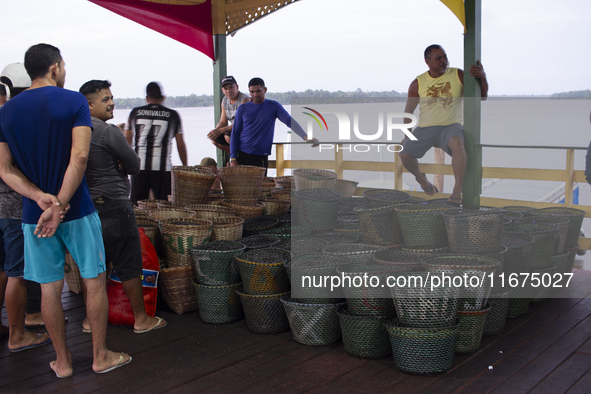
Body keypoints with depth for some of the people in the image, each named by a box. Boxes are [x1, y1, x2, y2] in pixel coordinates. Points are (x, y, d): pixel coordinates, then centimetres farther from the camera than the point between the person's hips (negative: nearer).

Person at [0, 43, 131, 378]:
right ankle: (101, 356, 18)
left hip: (34, 214, 4)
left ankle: (63, 362, 23)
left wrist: (41, 198, -11)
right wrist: (60, 205, -19)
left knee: (50, 288, 11)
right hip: (77, 210, -4)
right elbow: (80, 156, -19)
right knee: (94, 281, 10)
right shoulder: (74, 101, -8)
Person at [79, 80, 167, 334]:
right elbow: (135, 167, -9)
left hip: (85, 207, 8)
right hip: (113, 207, -8)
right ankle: (141, 319, 12)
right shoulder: (110, 132, -16)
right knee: (129, 266, 3)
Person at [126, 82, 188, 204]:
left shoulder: (135, 113, 10)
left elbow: (126, 142, 13)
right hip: (163, 167, -1)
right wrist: (185, 167, 16)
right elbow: (181, 145, 6)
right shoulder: (172, 115, 5)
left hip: (139, 166, 2)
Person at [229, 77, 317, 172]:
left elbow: (290, 121, -10)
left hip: (261, 157, -1)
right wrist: (232, 158, -3)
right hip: (241, 155, 1)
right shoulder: (242, 109, 5)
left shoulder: (274, 106, 2)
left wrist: (306, 137, -27)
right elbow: (235, 133, 6)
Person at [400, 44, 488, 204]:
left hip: (451, 126, -2)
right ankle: (420, 178, 17)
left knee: (457, 143, -37)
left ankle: (457, 190, -34)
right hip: (425, 128, 2)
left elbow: (482, 96, -1)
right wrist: (407, 135, 9)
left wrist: (482, 77, -19)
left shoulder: (459, 75, 0)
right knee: (404, 154, -17)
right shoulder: (418, 83, 3)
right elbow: (408, 111, 12)